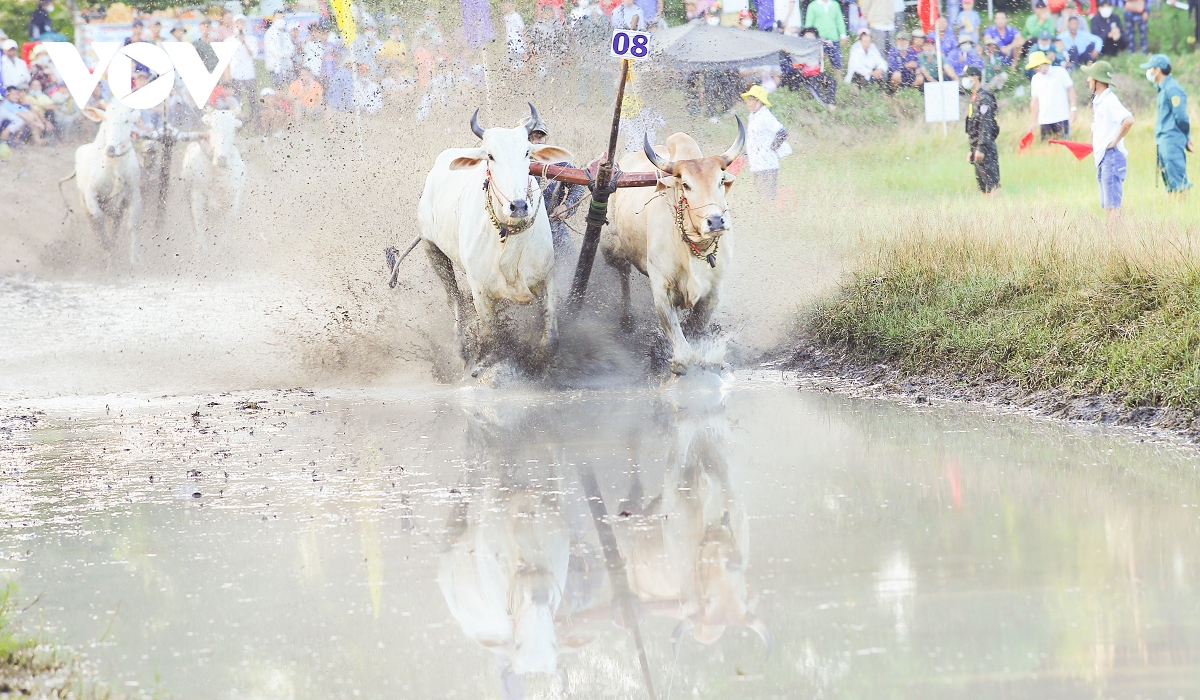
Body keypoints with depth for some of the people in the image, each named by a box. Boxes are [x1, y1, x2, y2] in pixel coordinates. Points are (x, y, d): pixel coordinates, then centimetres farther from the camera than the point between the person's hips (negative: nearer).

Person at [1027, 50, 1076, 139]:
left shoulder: (1060, 72, 0)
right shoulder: (1035, 79, 11)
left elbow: (1071, 90, 0)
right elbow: (1035, 101, 12)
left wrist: (1073, 109, -9)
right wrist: (1035, 123, 9)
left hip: (1061, 118, -3)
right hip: (1044, 121, 4)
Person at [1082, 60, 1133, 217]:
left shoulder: (1109, 100, -14)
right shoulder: (1098, 100, 14)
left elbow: (1128, 120, -28)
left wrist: (1115, 141, -19)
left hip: (1111, 156, -10)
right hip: (1101, 157, 10)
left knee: (1112, 205, -11)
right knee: (1106, 205, 11)